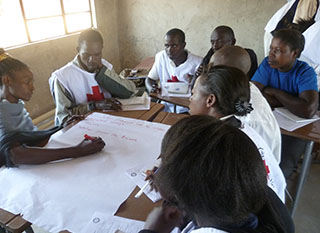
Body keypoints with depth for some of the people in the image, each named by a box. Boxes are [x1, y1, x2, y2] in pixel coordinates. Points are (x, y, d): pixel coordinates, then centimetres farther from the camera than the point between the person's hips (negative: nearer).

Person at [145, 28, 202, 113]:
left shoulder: (197, 63, -12)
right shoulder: (161, 57, 0)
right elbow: (150, 79, 10)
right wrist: (151, 88, -13)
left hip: (187, 109, -3)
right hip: (166, 106, 4)